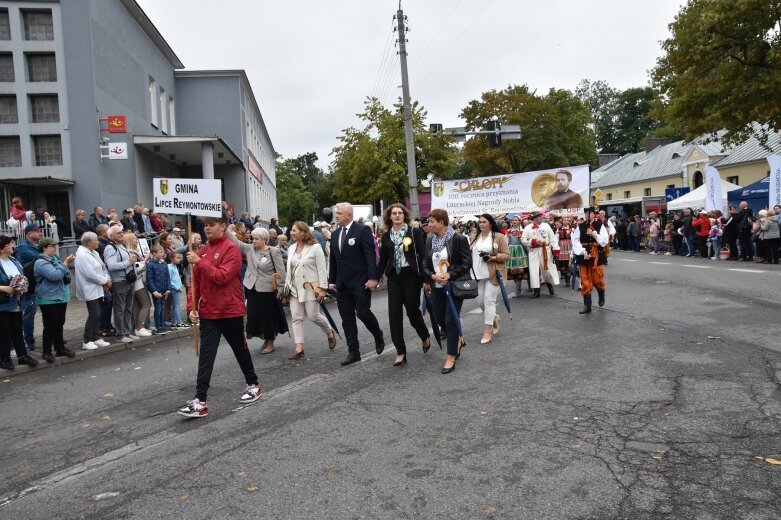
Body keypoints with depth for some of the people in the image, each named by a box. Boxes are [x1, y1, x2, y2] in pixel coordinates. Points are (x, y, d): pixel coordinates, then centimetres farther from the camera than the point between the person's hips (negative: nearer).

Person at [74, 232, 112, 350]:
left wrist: (107, 279, -3)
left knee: (97, 315, 13)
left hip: (98, 289, 9)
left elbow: (102, 267, 15)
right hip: (90, 290, -9)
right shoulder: (82, 255, -17)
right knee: (94, 315, -8)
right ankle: (87, 341, 2)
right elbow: (90, 274, -22)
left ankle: (96, 338, 21)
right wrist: (105, 281, -13)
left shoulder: (94, 253, 13)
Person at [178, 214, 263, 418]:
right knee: (205, 356, -2)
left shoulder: (231, 249, -11)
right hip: (208, 312, 5)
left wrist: (200, 262, -24)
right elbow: (196, 282, 12)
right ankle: (200, 401, -3)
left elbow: (222, 276, -22)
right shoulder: (201, 251, 8)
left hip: (231, 311, -5)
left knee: (240, 349, 12)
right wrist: (192, 306, 3)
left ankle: (253, 385, 31)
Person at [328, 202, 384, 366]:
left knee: (363, 312, -10)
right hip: (342, 284, 6)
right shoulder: (335, 235, 13)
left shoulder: (362, 230, -7)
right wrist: (332, 281, 15)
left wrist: (373, 277, -19)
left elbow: (370, 255, -13)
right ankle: (353, 352, 13)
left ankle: (378, 336, 19)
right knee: (347, 320, 6)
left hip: (360, 282, -6)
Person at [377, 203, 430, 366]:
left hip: (411, 276, -3)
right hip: (394, 277, 4)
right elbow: (383, 261, 11)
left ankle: (425, 337, 35)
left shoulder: (415, 232, -4)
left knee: (412, 310, 4)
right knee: (394, 314, -1)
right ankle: (400, 352, 6)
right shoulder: (386, 236, 7)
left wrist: (425, 278, -12)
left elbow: (423, 255, -7)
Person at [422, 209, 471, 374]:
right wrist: (432, 276, -12)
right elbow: (425, 263, 7)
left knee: (451, 319, -5)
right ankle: (457, 341, 40)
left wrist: (450, 275, -22)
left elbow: (467, 263, -12)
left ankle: (451, 357, 6)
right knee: (440, 319, 12)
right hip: (437, 286, 6)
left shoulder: (459, 239, -12)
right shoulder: (430, 240, 5)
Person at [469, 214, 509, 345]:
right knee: (480, 301, 8)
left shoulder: (499, 237, -4)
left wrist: (493, 258, -21)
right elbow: (469, 253, 19)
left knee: (489, 301, -7)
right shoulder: (476, 238, 13)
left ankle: (487, 331, -1)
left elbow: (506, 255, -6)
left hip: (493, 274, -6)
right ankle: (494, 317, 36)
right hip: (478, 275, 6)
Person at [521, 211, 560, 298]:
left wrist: (555, 250, -6)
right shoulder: (528, 228, 4)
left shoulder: (546, 225, 6)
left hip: (546, 251, 1)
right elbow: (523, 239, -2)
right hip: (534, 252, 0)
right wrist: (534, 242, -15)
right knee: (534, 270, -2)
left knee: (548, 269, 6)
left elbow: (552, 238, 2)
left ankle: (550, 284, 34)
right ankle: (536, 291, 6)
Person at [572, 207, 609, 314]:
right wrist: (583, 252, -15)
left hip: (597, 256, -1)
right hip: (583, 257, 1)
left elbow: (605, 241, -6)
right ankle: (587, 305, 9)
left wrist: (594, 234, -18)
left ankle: (601, 296, 37)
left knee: (597, 280, 4)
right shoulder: (580, 227, 2)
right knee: (585, 282, 2)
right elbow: (575, 241, -5)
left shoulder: (600, 226, 0)